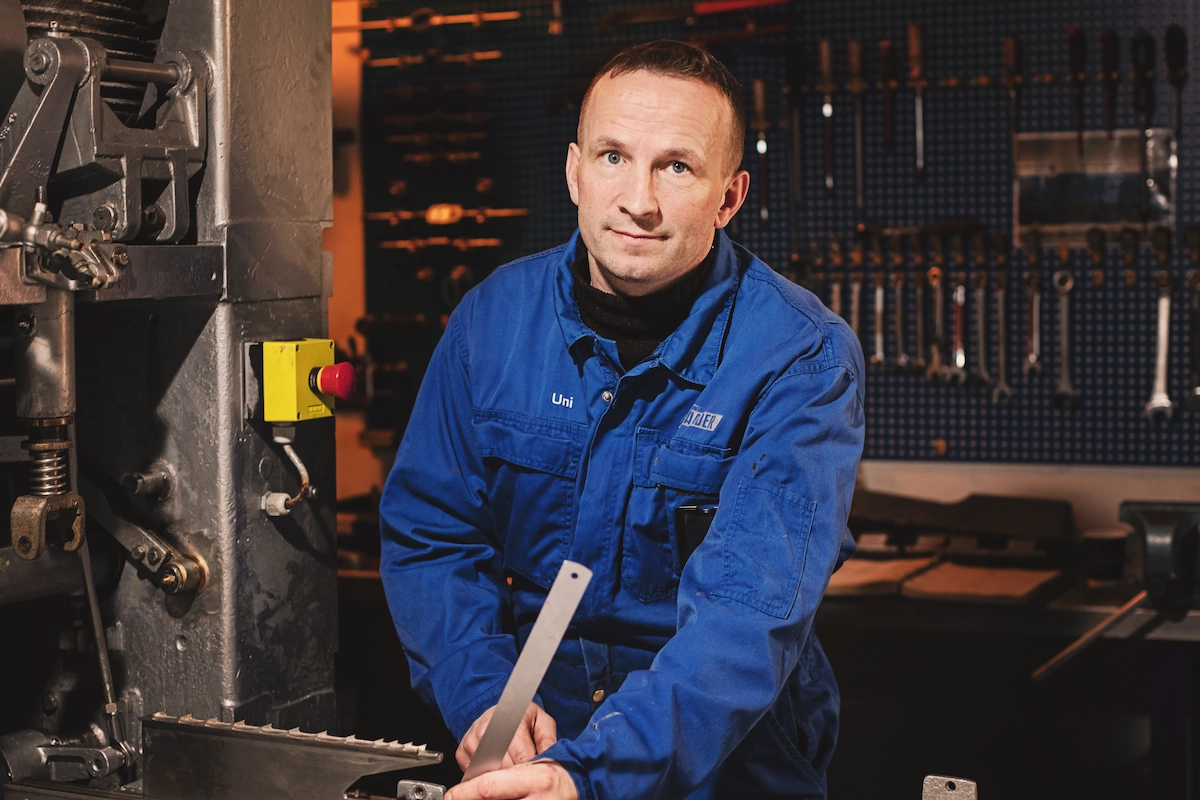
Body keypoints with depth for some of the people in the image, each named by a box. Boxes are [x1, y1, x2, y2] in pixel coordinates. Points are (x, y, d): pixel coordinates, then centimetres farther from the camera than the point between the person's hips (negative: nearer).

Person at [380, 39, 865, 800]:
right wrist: (482, 695, -15)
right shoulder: (496, 316, -3)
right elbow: (429, 531, 2)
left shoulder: (803, 357, -15)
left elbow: (751, 606, -24)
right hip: (533, 729, 2)